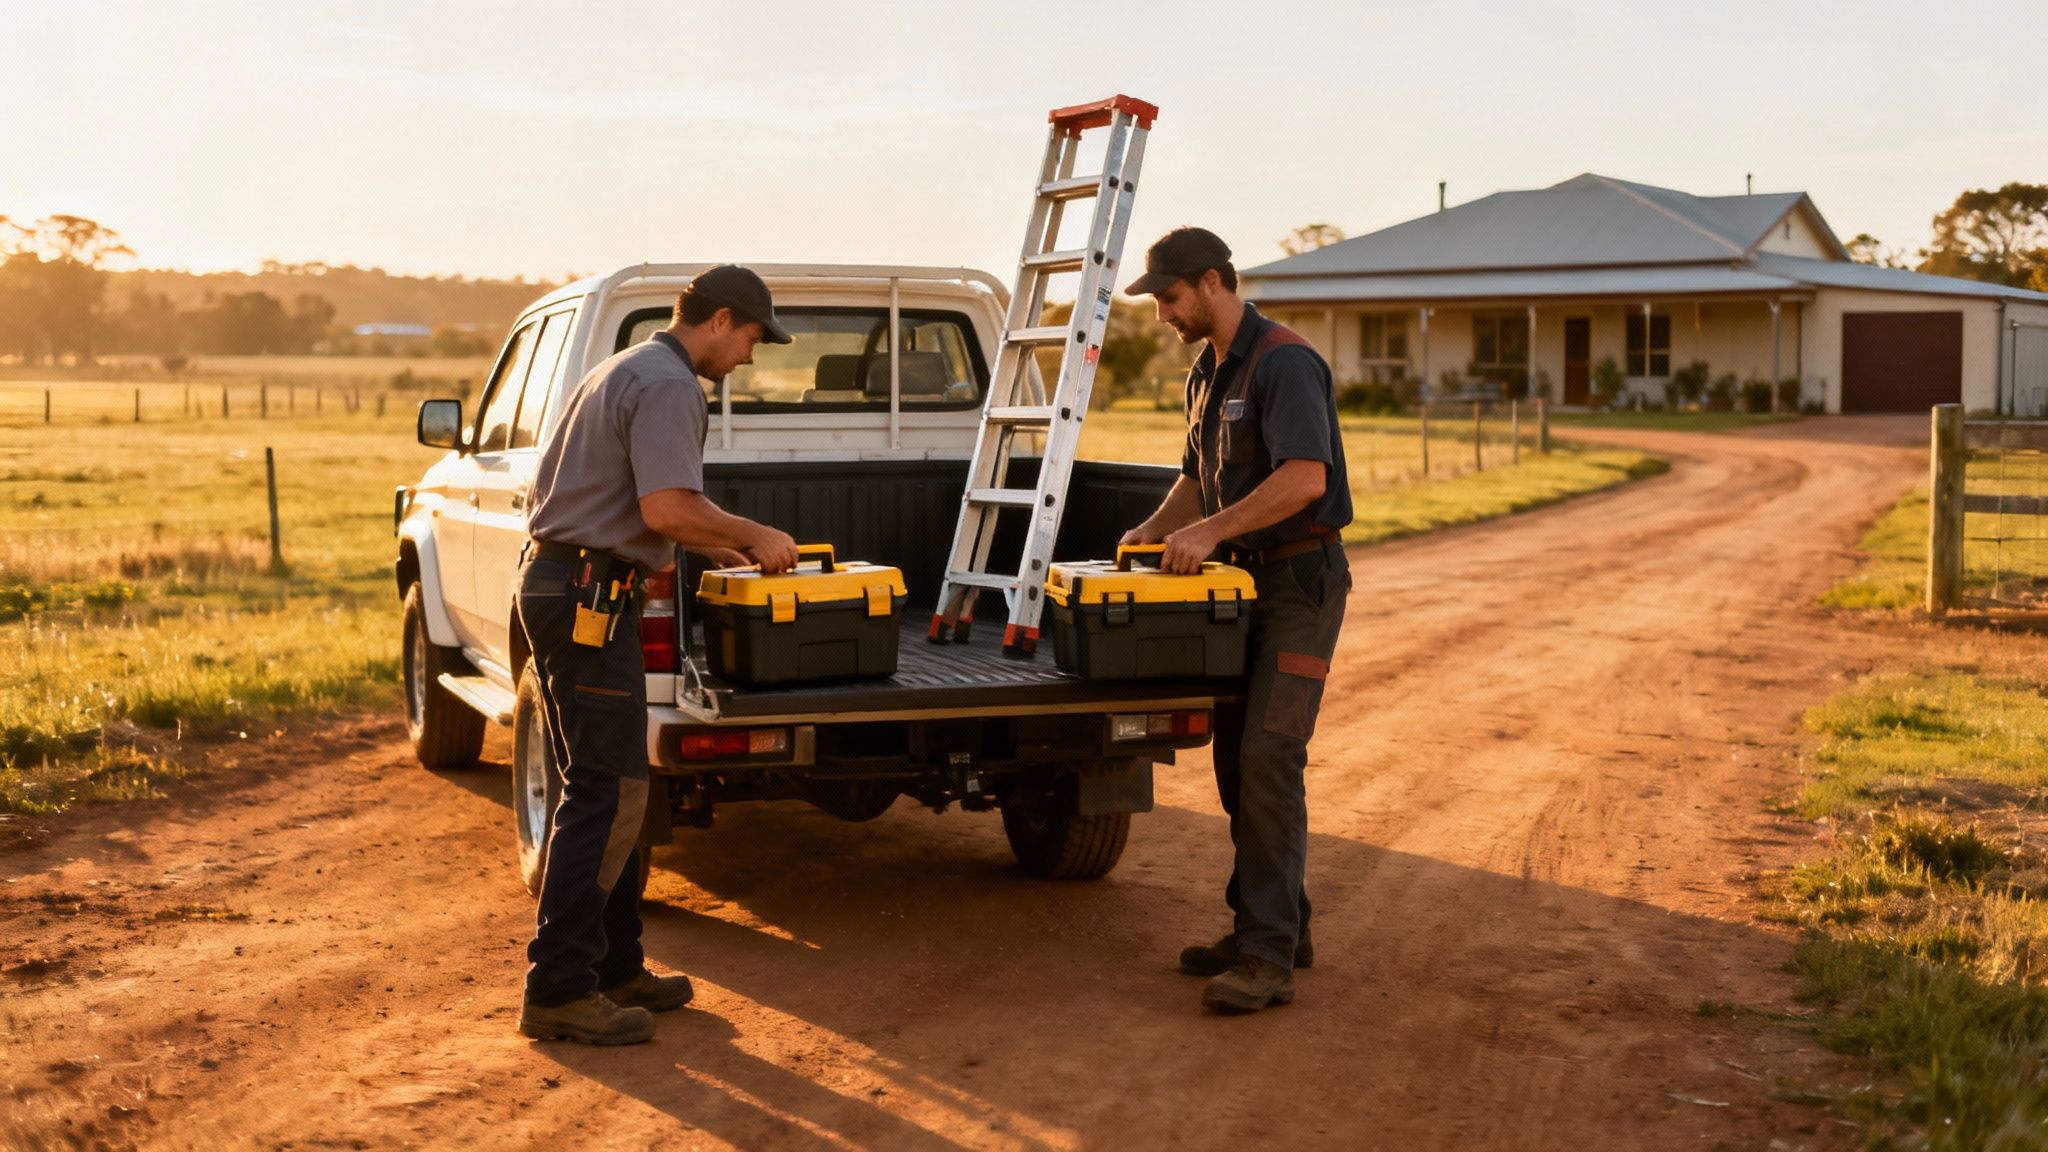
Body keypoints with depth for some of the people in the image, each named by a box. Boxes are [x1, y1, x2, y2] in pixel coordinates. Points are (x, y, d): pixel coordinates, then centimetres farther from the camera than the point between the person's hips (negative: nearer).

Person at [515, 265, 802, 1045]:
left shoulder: (625, 372, 21)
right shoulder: (669, 386, -12)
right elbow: (668, 508, -23)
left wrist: (707, 542, 24)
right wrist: (755, 535, -9)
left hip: (555, 583, 11)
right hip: (589, 597, -11)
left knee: (604, 788, 14)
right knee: (608, 793, -8)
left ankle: (614, 967, 21)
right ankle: (558, 990, -5)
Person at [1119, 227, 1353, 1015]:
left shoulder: (1284, 362, -17)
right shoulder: (1206, 373, 14)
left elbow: (1306, 477, -29)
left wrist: (1211, 530, -29)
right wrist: (1154, 531, 7)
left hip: (1301, 581, -10)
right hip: (1246, 578, 10)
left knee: (1268, 758, -14)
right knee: (1235, 759, 11)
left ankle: (1268, 957, -11)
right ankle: (1274, 925, 21)